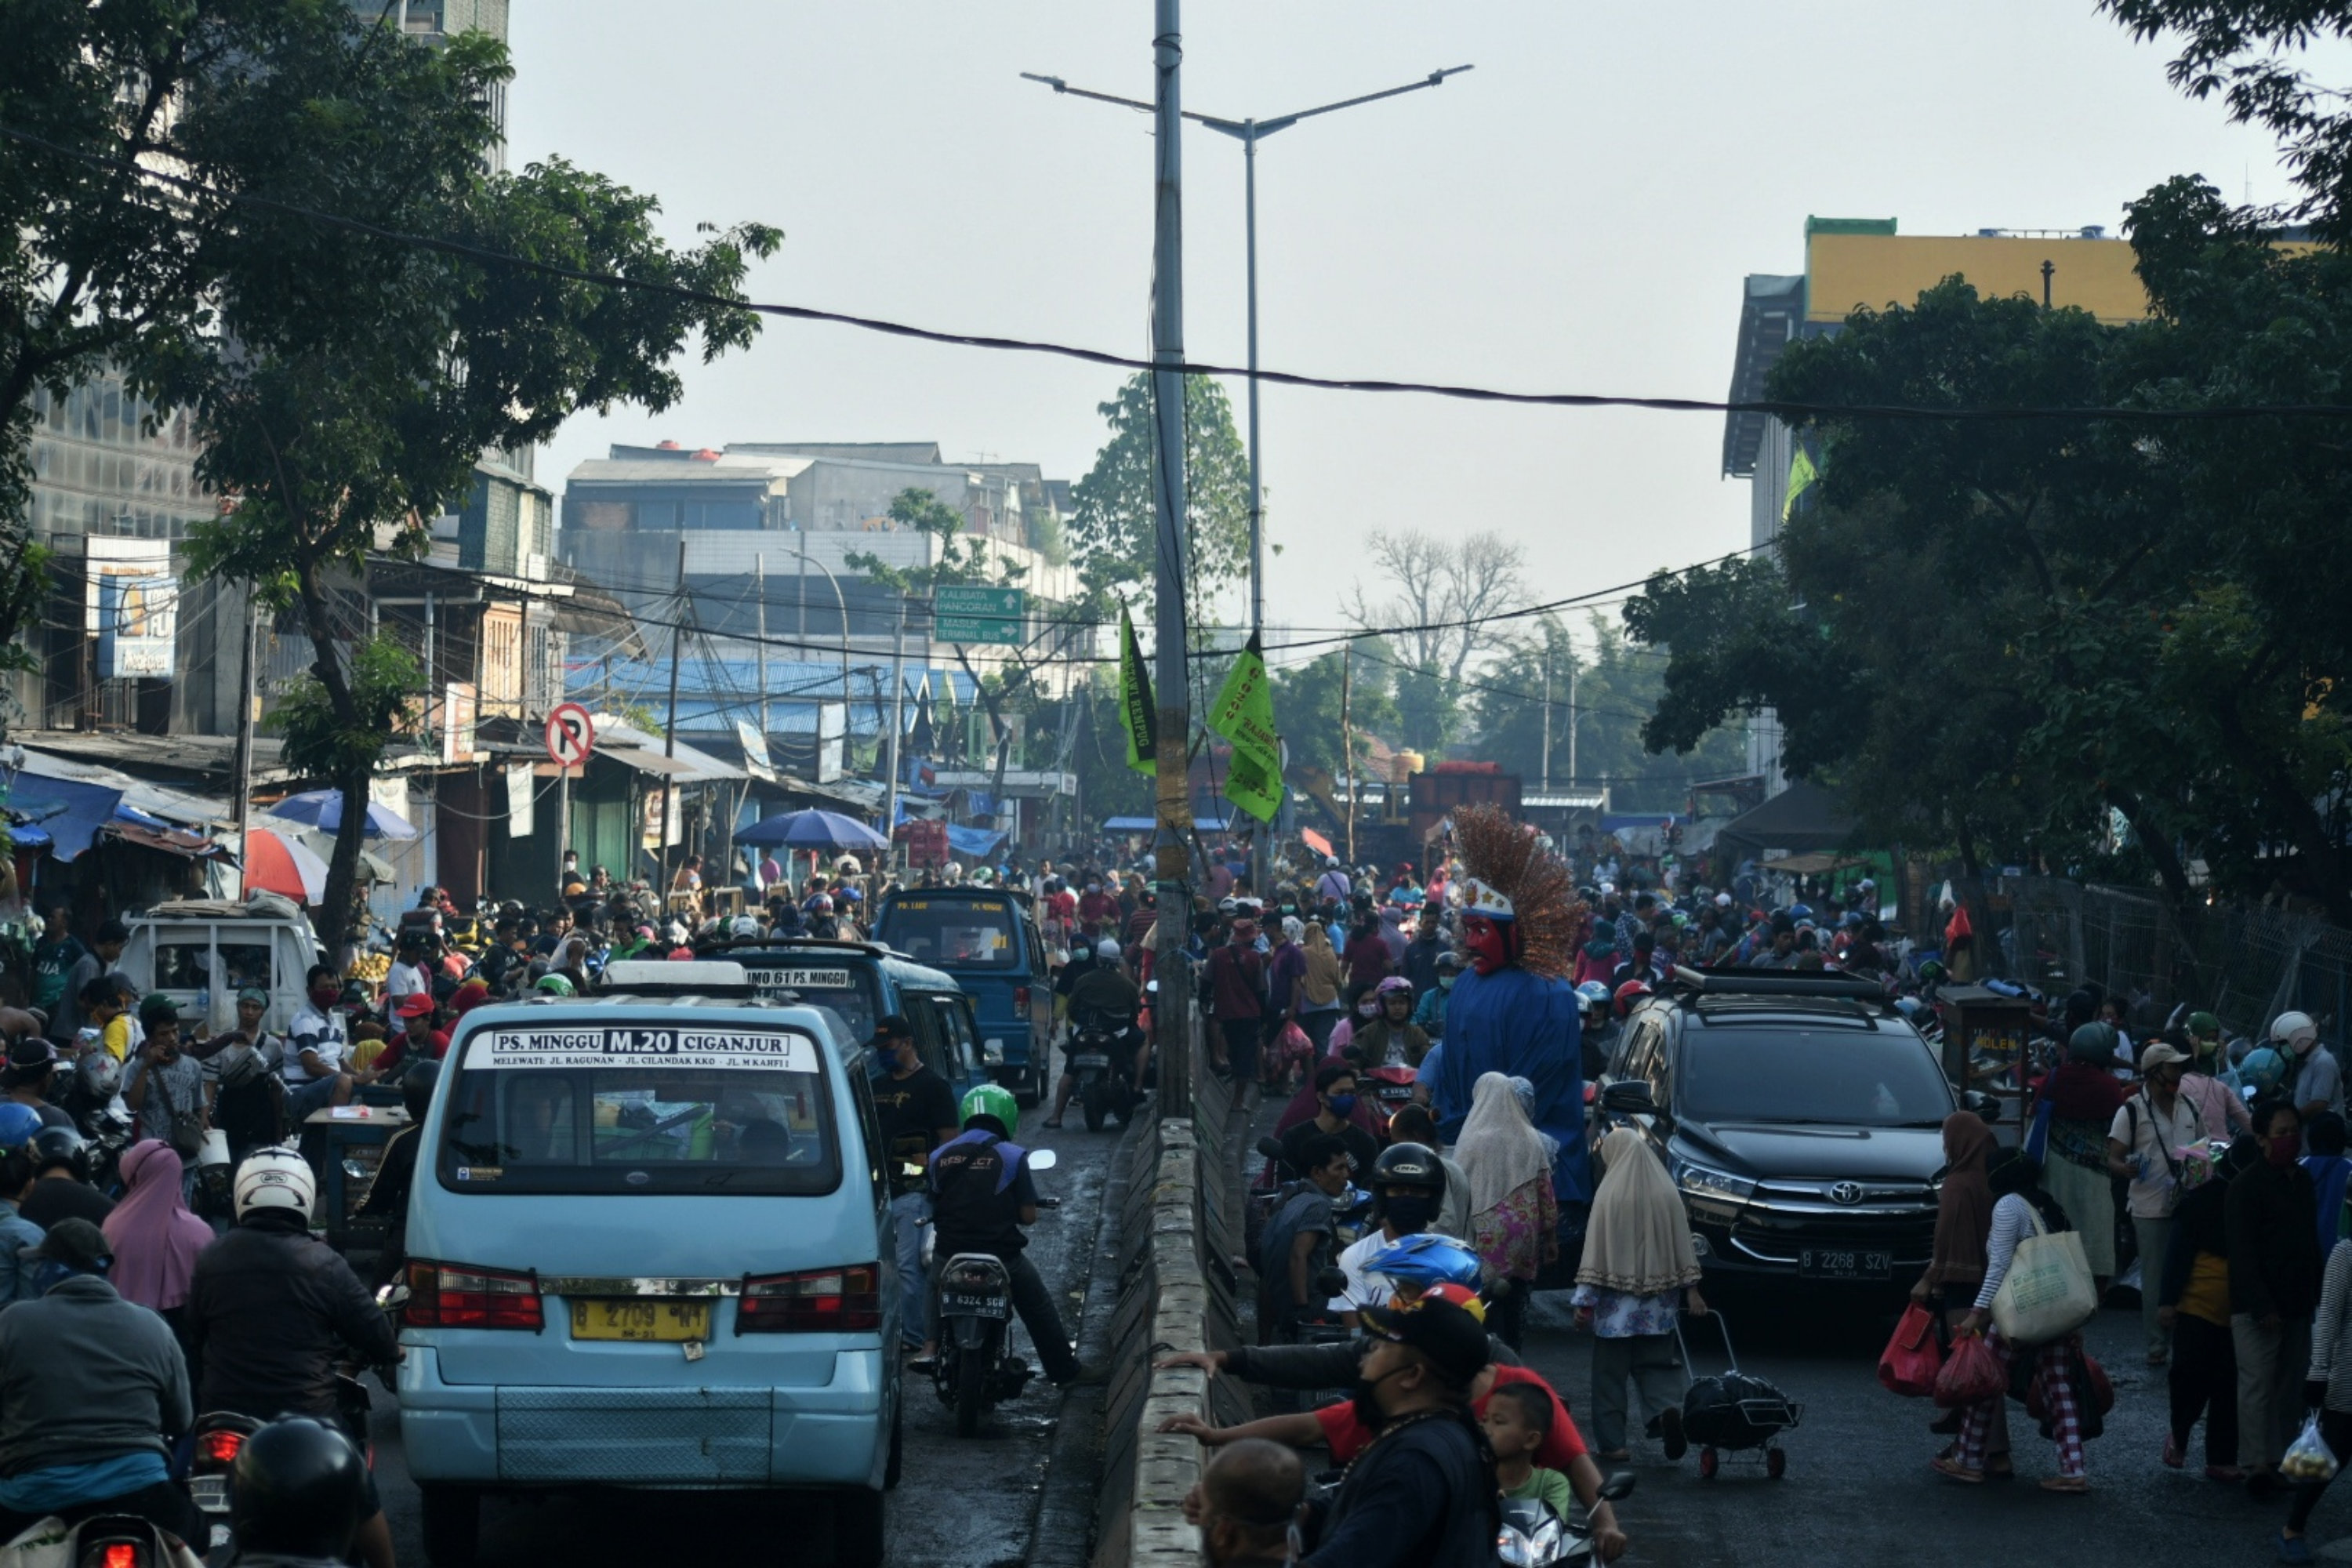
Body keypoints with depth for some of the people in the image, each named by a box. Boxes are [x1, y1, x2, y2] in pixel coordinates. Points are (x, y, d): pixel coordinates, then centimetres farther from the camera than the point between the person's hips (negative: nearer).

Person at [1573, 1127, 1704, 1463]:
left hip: (1618, 1303, -4)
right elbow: (1683, 1244, 4)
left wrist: (1584, 1301, -6)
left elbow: (1596, 1250, -10)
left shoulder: (1610, 1194, -11)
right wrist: (1691, 1289, 10)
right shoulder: (1667, 1192, 1)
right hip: (1659, 1303, 4)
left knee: (1611, 1372, 5)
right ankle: (1668, 1408, -15)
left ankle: (1612, 1442, 4)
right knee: (1656, 1364, 12)